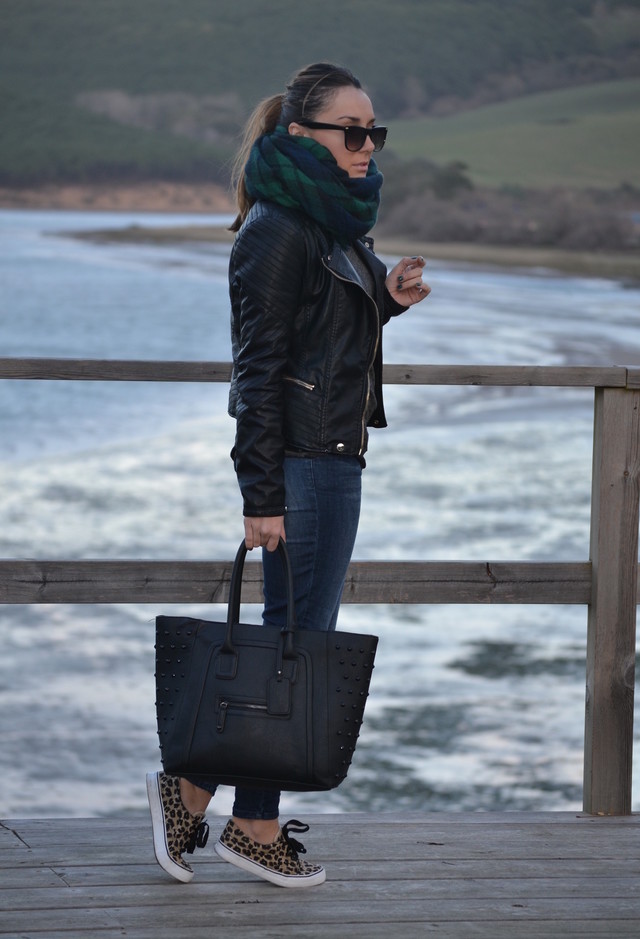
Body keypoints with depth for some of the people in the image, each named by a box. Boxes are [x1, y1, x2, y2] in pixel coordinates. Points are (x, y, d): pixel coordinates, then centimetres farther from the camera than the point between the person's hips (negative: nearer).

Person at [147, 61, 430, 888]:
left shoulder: (332, 223, 14)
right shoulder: (278, 230, -14)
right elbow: (261, 367, -18)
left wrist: (387, 299, 7)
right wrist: (262, 495, -20)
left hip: (333, 456, 10)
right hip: (299, 462, -10)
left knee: (293, 636, 12)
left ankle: (191, 788, 18)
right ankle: (256, 828, 7)